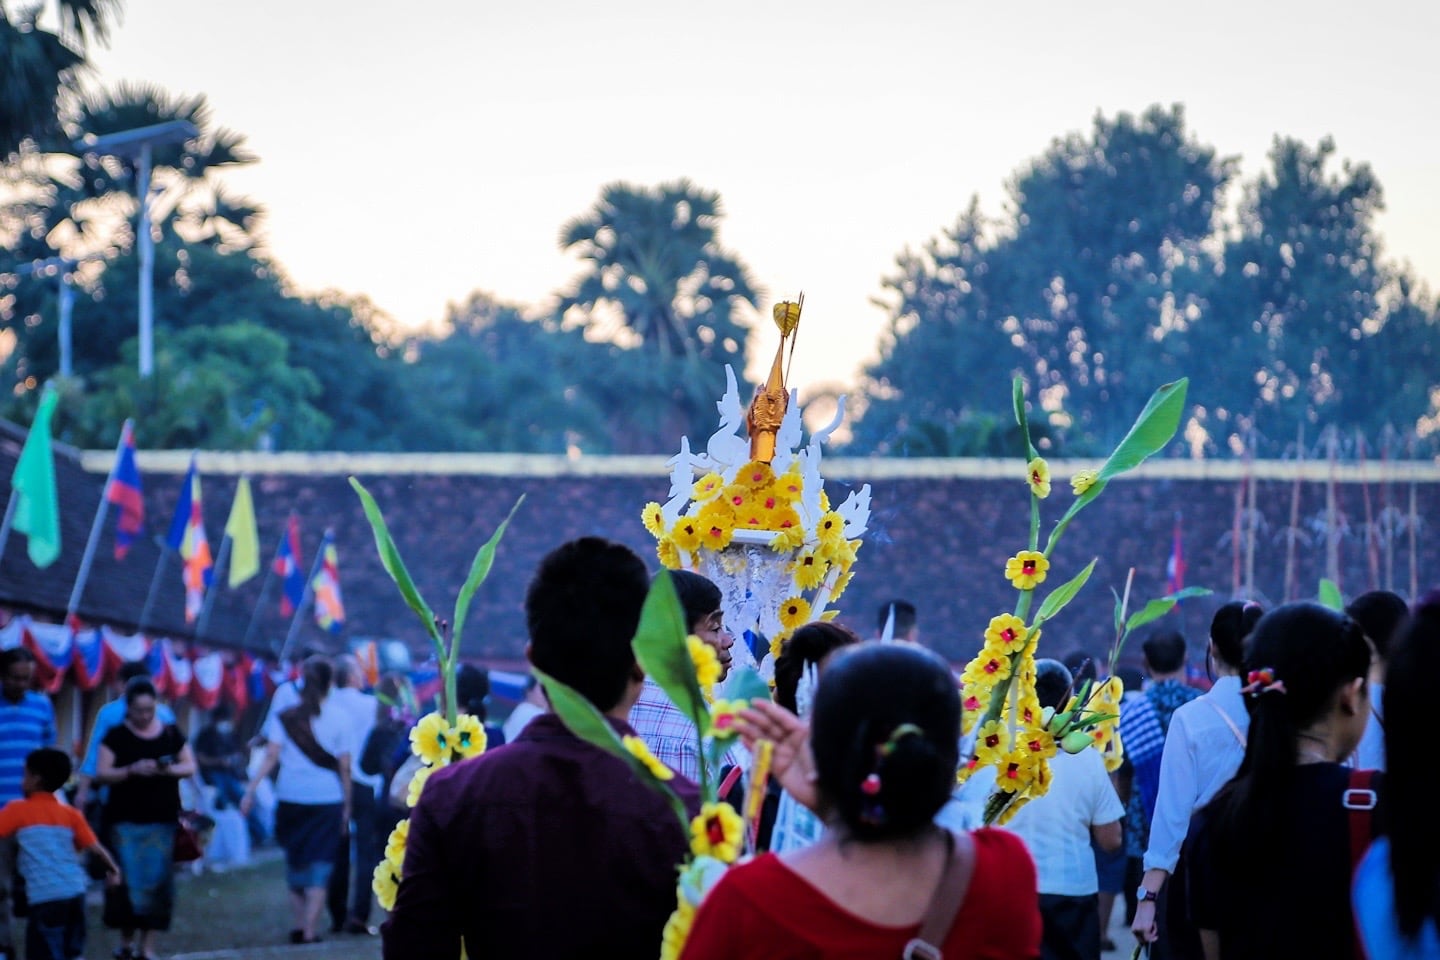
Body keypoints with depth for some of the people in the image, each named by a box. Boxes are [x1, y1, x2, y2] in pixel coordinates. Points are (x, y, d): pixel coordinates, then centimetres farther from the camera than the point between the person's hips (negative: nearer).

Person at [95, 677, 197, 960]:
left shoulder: (171, 733, 7)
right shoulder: (116, 736, 1)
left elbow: (191, 766, 12)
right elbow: (101, 773, -4)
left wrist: (171, 769, -10)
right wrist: (132, 770, -19)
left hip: (163, 820, 2)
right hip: (126, 820, -2)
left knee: (158, 882, -2)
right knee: (130, 881, -4)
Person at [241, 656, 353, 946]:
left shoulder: (285, 717, 2)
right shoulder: (339, 718, -1)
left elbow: (271, 757, -7)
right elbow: (344, 767, -2)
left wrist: (251, 790, -5)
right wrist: (347, 806, 5)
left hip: (291, 800, 2)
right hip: (327, 801, -2)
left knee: (294, 862, 17)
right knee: (319, 868, 2)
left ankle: (299, 925, 15)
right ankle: (309, 932, -6)